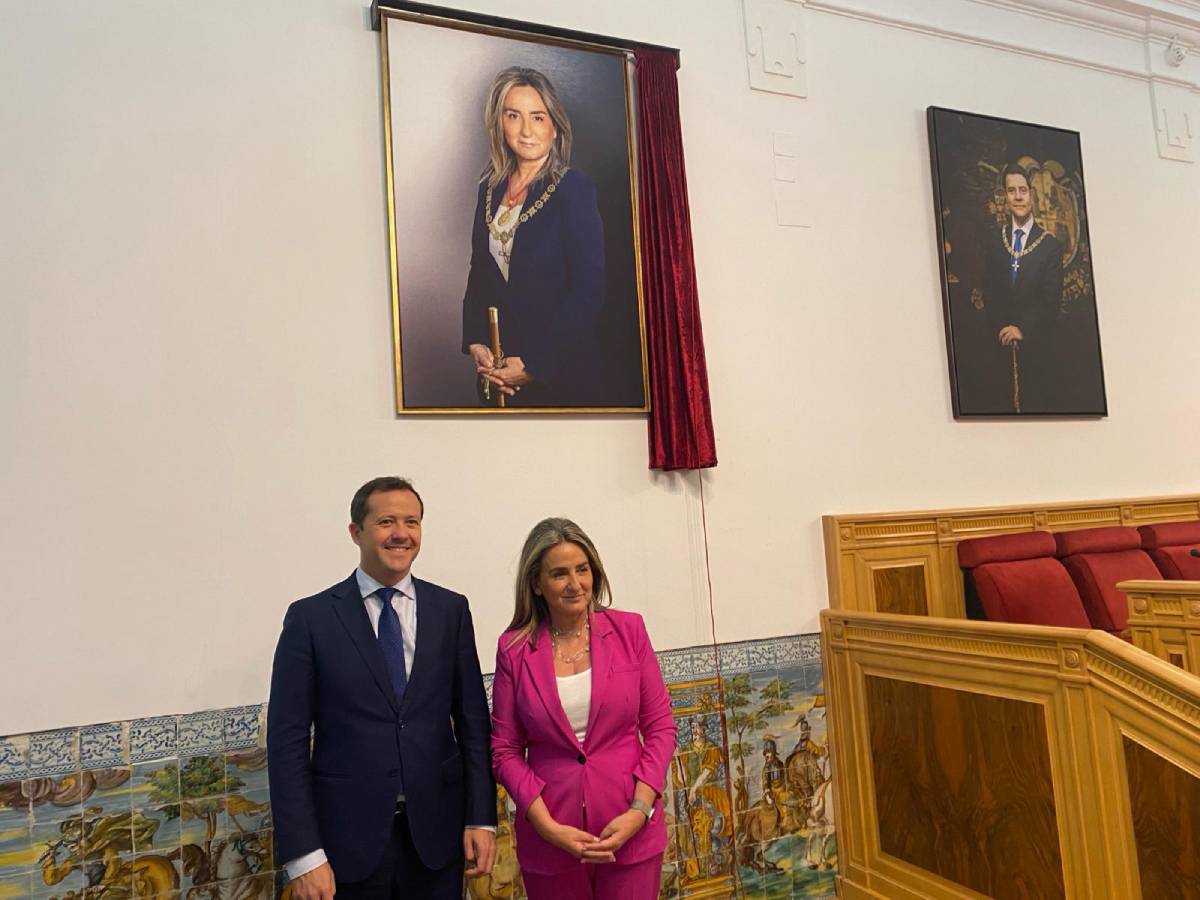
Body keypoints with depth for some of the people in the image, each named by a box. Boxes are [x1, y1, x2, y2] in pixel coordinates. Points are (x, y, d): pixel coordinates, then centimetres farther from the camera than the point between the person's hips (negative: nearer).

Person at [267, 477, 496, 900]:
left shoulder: (451, 609, 1)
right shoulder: (310, 617, -6)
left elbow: (473, 721, 3)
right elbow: (287, 741, -7)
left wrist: (481, 817, -1)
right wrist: (303, 855, -10)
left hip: (436, 832, 2)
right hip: (348, 836, -2)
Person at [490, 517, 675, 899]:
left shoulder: (628, 629, -4)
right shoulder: (514, 648, -5)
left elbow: (660, 727, -1)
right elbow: (505, 749, -2)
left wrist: (639, 810, -11)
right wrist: (548, 826, -11)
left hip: (631, 831, 0)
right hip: (549, 839, 0)